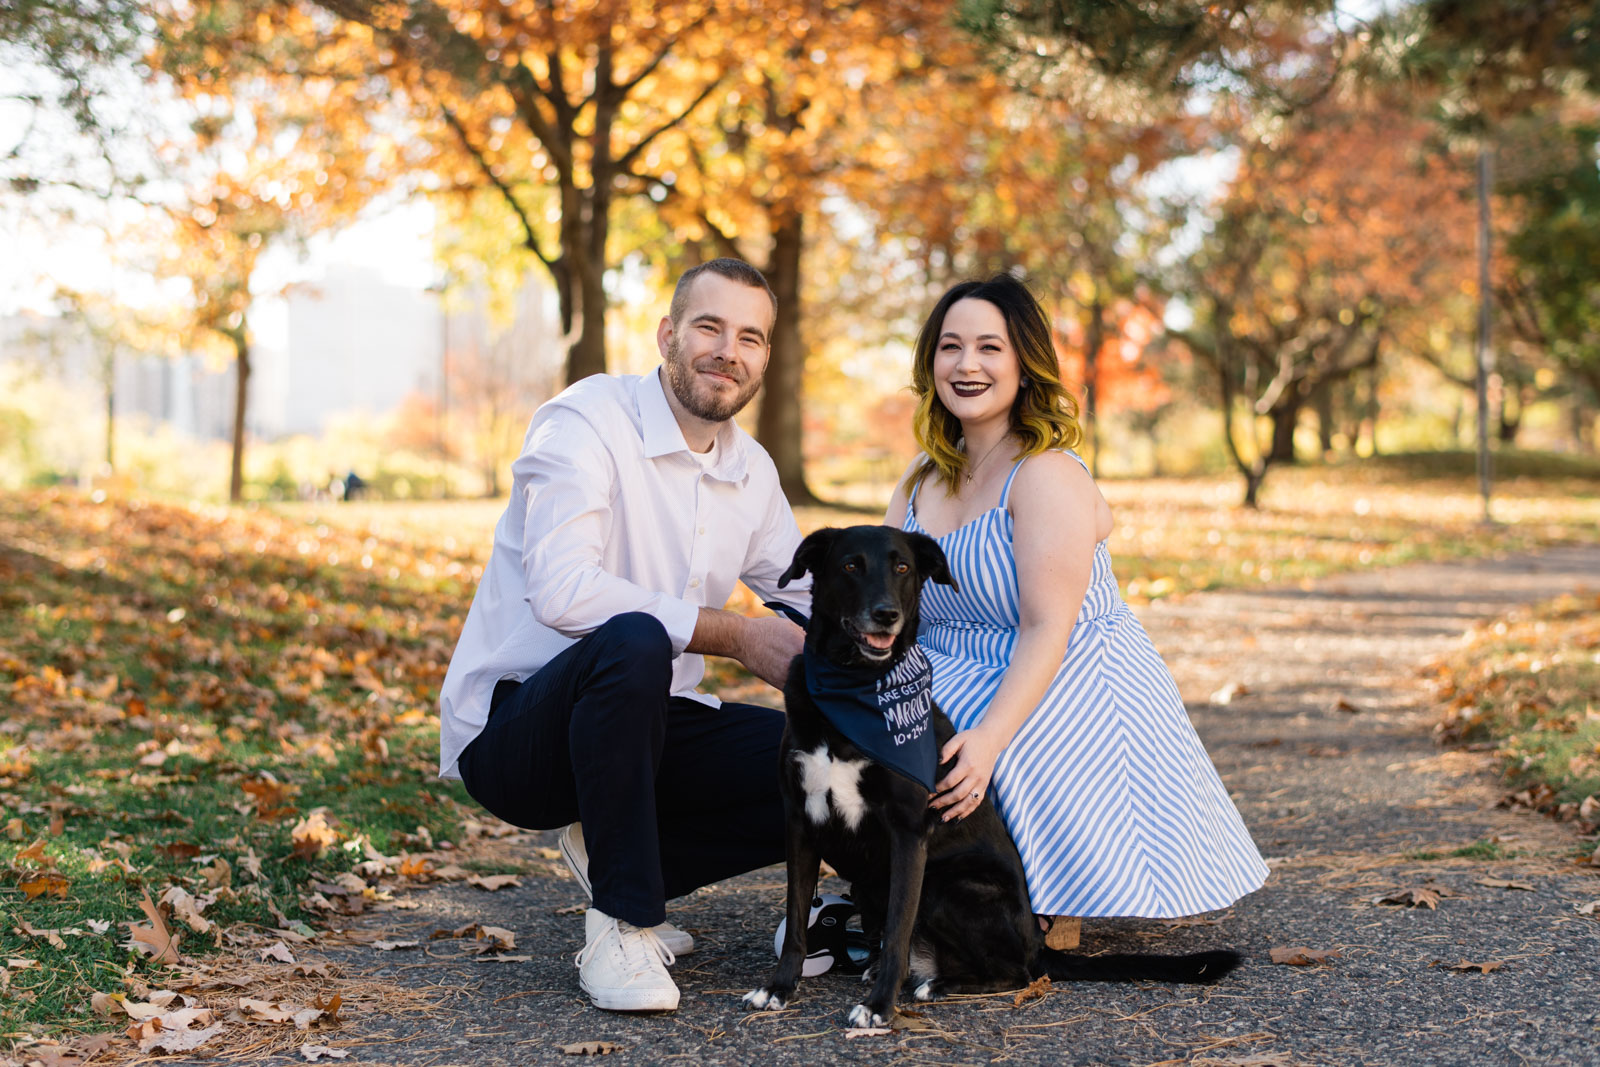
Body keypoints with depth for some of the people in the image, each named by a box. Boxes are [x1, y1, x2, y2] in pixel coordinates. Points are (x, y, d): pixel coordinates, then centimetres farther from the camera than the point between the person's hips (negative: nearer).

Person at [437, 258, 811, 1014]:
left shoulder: (751, 471, 9)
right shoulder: (587, 421, -15)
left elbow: (811, 600, 16)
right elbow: (562, 591, -29)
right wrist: (735, 638, -25)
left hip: (638, 725, 7)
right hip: (509, 732, -7)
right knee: (634, 641, -38)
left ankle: (615, 861, 7)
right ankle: (620, 925, -23)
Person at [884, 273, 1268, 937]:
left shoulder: (1047, 476, -14)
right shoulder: (920, 482, 10)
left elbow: (1047, 631, -22)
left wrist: (988, 739, -35)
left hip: (1070, 696, -7)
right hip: (957, 685, 7)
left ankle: (1042, 911, -5)